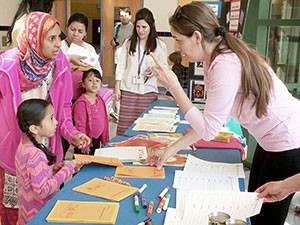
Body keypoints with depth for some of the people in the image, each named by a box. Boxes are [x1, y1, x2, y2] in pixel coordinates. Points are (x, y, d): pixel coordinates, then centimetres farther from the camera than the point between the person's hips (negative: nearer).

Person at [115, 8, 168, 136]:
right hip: (128, 89, 1)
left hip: (148, 91, -1)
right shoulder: (128, 43, 9)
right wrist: (117, 87, 4)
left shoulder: (160, 46, 3)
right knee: (124, 125, -1)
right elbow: (121, 66, 10)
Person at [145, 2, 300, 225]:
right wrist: (171, 150, 4)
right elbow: (209, 119, 5)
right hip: (271, 139, 9)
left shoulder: (226, 65, -29)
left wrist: (173, 86, -24)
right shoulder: (214, 59, 1)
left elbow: (208, 130, -25)